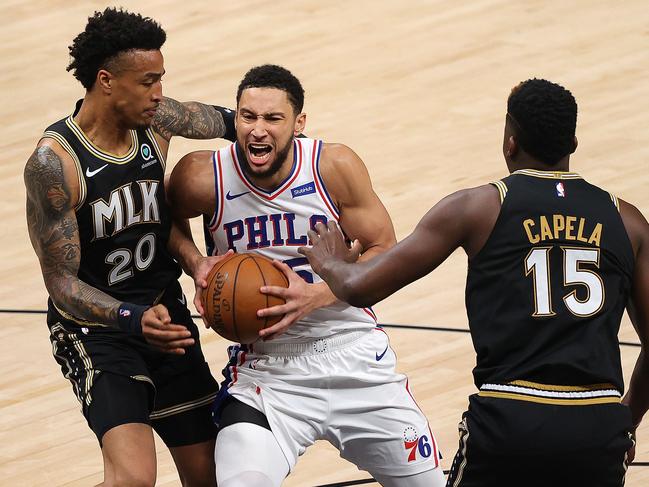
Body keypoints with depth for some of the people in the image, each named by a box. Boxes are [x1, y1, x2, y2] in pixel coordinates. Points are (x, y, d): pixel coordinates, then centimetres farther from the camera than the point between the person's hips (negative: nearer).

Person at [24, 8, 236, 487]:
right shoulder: (55, 163, -24)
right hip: (95, 326, -6)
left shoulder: (155, 121, -7)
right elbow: (62, 282, -23)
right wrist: (133, 320, -38)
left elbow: (219, 119, 17)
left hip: (165, 313, 7)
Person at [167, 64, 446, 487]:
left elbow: (384, 254, -5)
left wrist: (316, 296, -20)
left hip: (355, 356, 2)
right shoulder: (204, 178, -14)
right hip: (265, 368, -2)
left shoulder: (336, 167, -13)